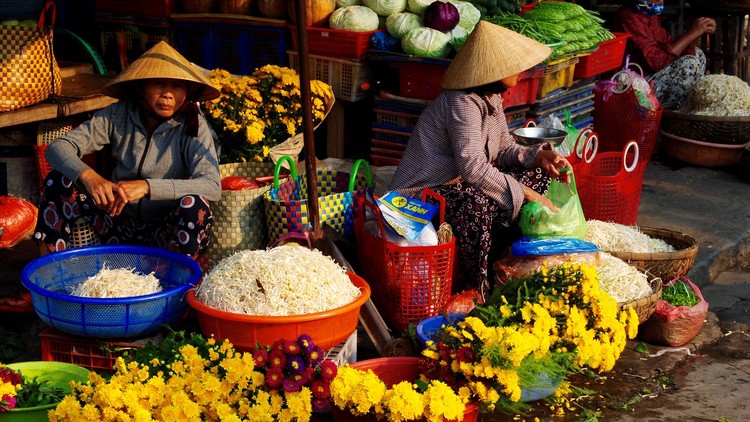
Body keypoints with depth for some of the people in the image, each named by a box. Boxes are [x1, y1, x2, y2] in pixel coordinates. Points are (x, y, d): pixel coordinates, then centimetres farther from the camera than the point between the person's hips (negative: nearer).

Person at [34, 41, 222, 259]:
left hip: (166, 234, -3)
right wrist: (87, 175, -37)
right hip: (120, 226, 3)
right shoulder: (118, 116, -8)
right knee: (59, 181, -13)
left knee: (194, 205, -34)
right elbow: (58, 147, -14)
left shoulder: (192, 126, -15)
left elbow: (212, 186, -30)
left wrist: (146, 186, -42)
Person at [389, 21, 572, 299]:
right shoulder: (463, 103, -26)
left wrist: (537, 156, -10)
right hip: (423, 194, -10)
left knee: (537, 173, 4)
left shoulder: (490, 98, 5)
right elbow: (474, 169, -35)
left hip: (459, 183, 10)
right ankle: (477, 286, -22)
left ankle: (496, 256, 3)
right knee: (477, 203, -41)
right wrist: (527, 194, -31)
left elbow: (504, 148, 11)